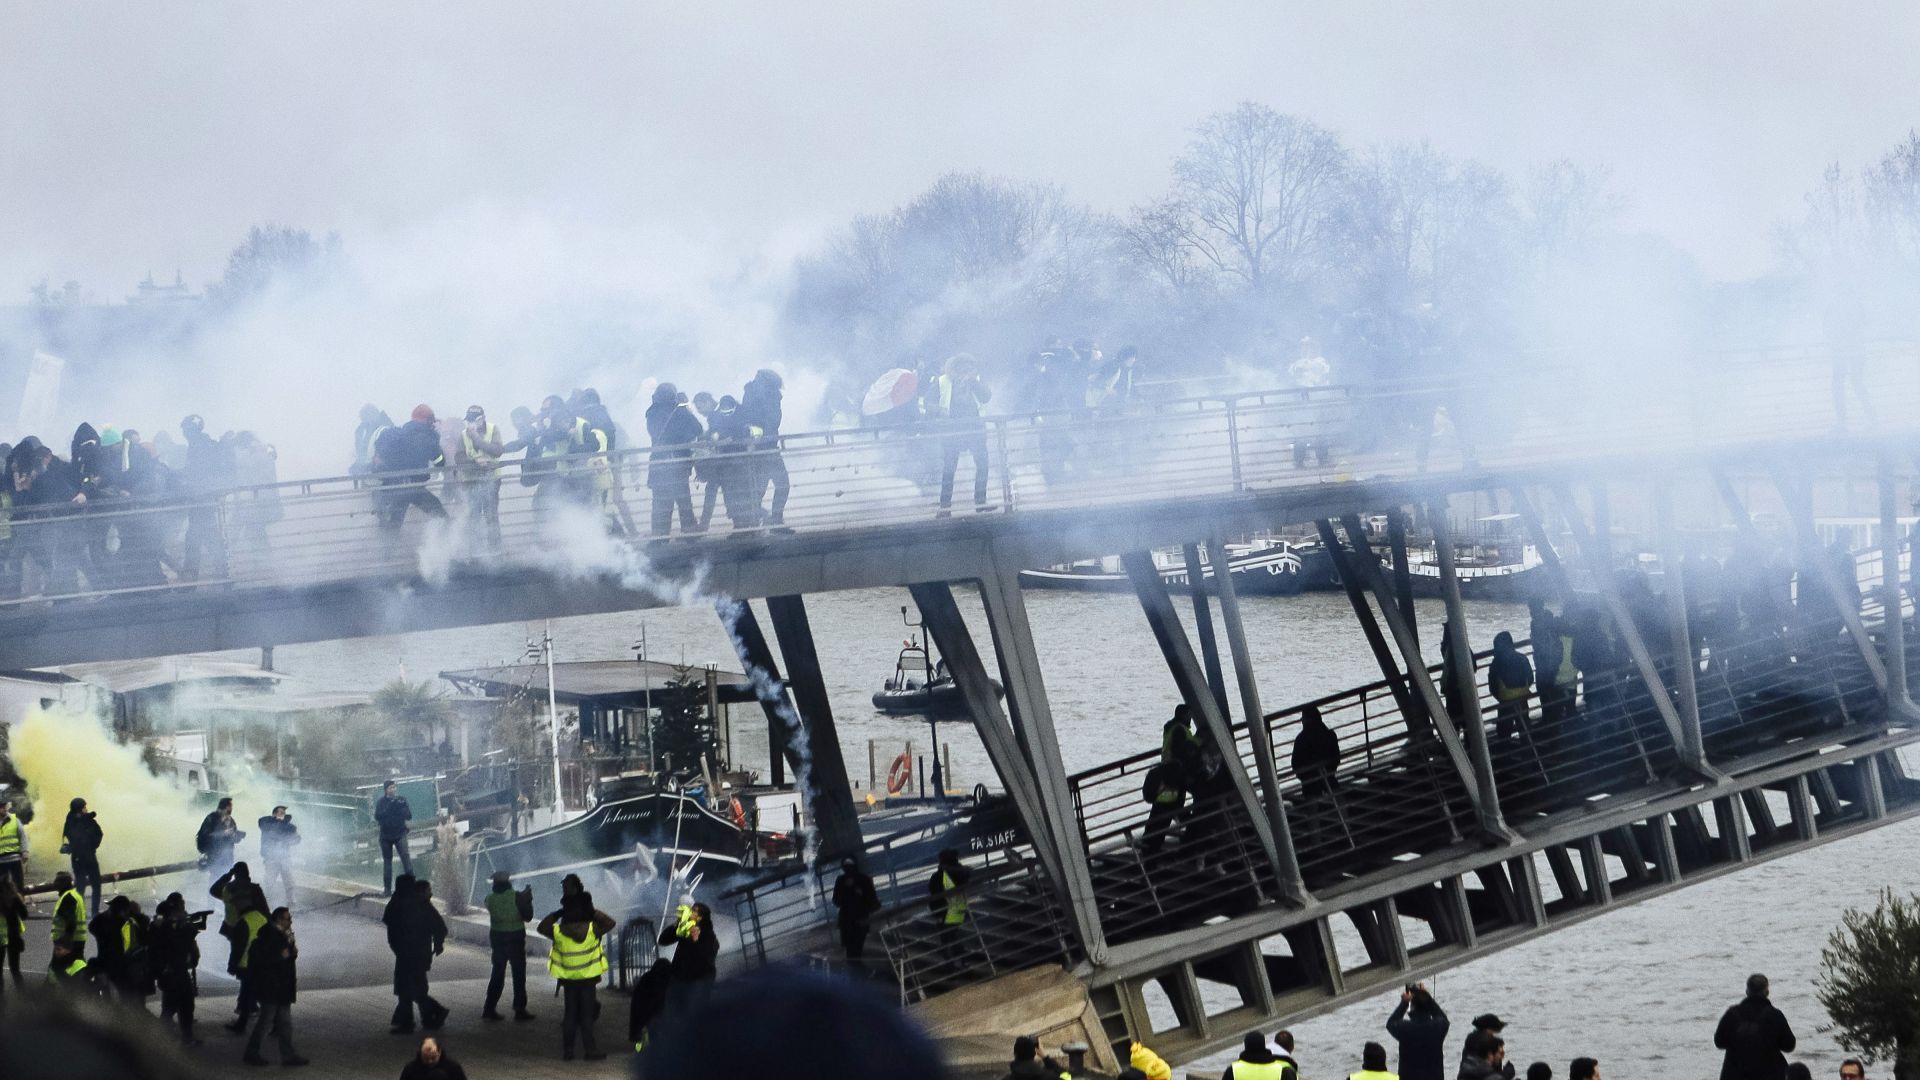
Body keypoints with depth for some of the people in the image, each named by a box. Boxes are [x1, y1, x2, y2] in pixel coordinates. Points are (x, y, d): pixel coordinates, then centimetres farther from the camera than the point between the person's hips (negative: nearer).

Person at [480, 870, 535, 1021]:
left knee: (497, 974, 13)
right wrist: (528, 900, 8)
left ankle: (489, 1008, 10)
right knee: (519, 974, 6)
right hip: (515, 938, -4)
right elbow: (527, 916, -8)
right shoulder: (516, 897, -14)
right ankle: (519, 1009, 7)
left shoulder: (490, 899, -3)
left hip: (497, 938, 4)